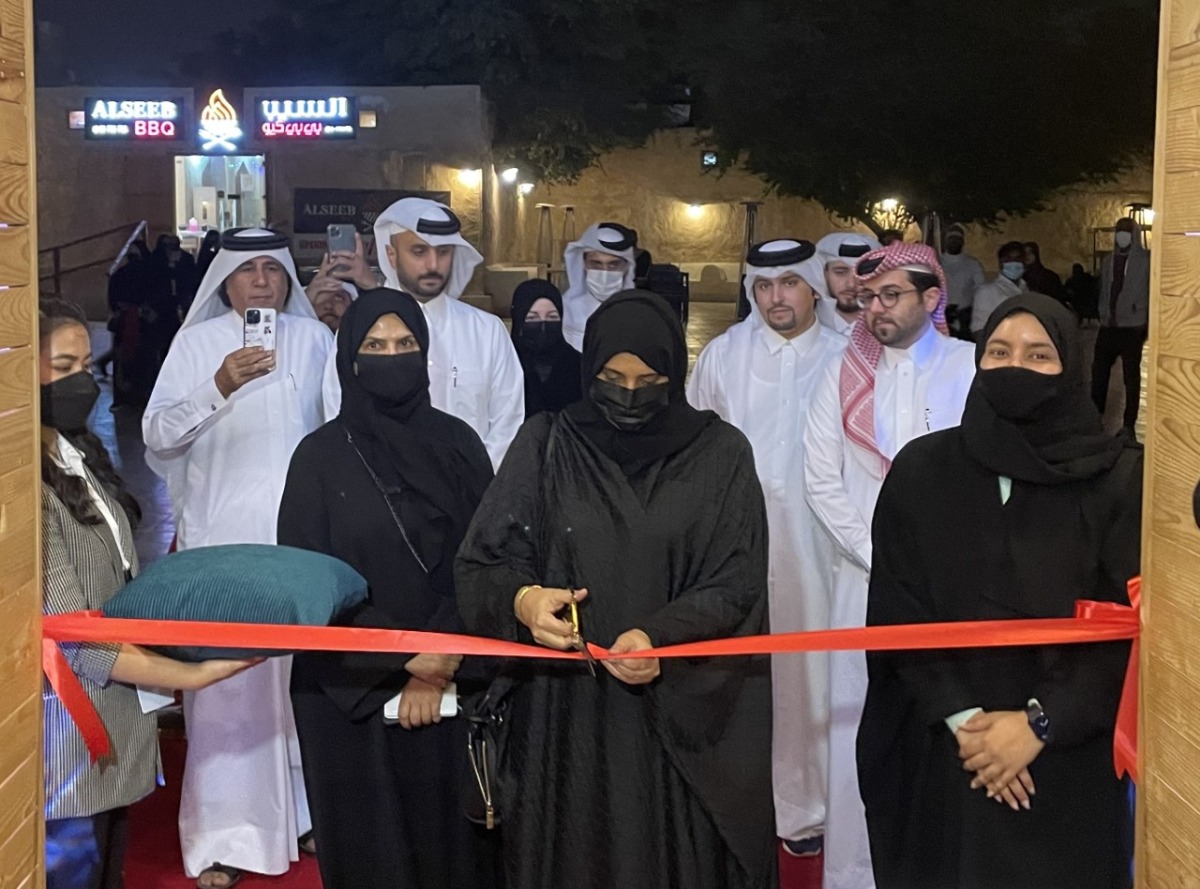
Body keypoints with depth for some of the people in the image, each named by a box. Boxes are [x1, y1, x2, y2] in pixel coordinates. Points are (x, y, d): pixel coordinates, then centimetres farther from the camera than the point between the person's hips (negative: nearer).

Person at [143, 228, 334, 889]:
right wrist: (220, 387, -17)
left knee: (306, 671, 6)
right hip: (224, 536, -2)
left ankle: (310, 809, 21)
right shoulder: (197, 343, 2)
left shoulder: (314, 338, 7)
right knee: (226, 682, -2)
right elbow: (157, 435, -5)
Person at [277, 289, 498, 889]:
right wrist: (402, 654, -12)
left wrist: (439, 663, -11)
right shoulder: (320, 456, -2)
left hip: (449, 682, 1)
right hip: (349, 688, -1)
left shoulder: (457, 444, 2)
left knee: (444, 831, 7)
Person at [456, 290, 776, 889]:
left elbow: (736, 582, -4)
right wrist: (522, 599, -23)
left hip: (682, 712, 0)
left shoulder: (720, 453, -1)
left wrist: (661, 636, -22)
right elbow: (480, 563, -1)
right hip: (565, 709, 1)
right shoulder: (545, 445, 0)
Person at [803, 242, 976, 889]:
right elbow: (822, 480, 4)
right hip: (865, 580, 2)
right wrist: (883, 557, -4)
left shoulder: (973, 369, 2)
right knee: (858, 726, 2)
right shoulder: (844, 375, 8)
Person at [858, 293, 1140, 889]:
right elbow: (896, 610, -2)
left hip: (1069, 761, -1)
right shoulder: (921, 469, 2)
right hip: (938, 755, 1)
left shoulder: (1119, 478, -2)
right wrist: (960, 718, -11)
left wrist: (1040, 724, -13)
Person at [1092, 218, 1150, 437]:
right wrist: (1102, 316, 11)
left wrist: (1146, 323, -9)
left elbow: (1153, 292, -6)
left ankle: (1128, 426, 12)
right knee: (1099, 372, 8)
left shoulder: (1145, 261, -6)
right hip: (1108, 326, 5)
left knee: (1131, 377, 4)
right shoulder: (1108, 261, 11)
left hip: (1131, 327, -5)